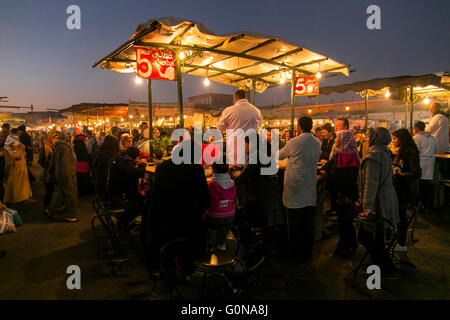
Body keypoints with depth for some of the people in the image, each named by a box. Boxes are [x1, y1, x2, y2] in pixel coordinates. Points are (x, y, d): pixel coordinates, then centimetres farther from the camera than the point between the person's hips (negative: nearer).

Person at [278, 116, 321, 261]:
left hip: (295, 187, -5)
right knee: (308, 223, 12)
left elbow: (280, 155, 3)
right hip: (310, 189, 5)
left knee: (295, 223, 6)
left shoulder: (293, 142, -12)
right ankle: (307, 253, 23)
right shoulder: (317, 143, 4)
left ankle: (296, 253, 16)